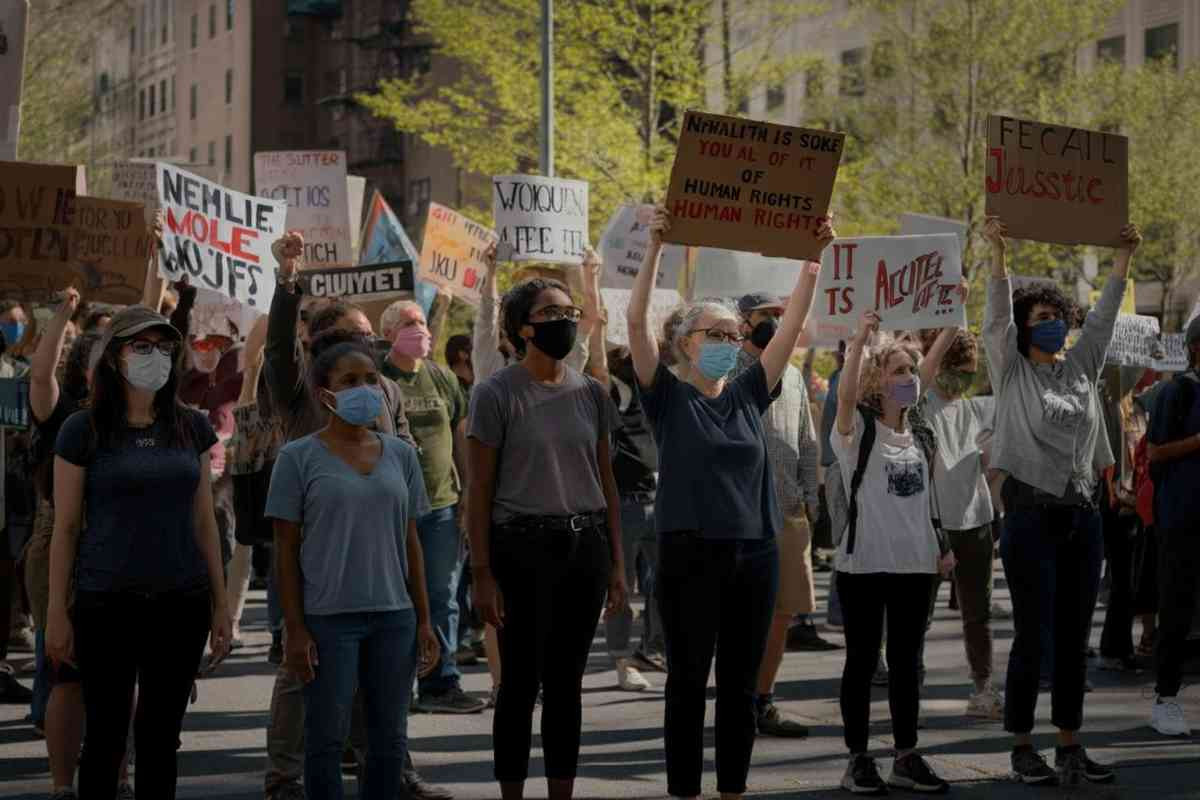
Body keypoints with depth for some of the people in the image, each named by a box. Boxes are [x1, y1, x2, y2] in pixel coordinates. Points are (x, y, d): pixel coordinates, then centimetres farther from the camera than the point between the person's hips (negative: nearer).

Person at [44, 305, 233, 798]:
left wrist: (220, 604, 8)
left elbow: (204, 522, 10)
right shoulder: (84, 430, -4)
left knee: (161, 736, 9)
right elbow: (66, 528, -2)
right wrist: (57, 613, -4)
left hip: (182, 604, 3)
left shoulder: (192, 427, 6)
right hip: (108, 605, -3)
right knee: (105, 735, 3)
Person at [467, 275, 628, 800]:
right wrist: (482, 573, -10)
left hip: (585, 547, 4)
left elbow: (606, 482, 13)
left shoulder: (591, 393, 9)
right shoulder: (496, 394, -5)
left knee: (566, 682, 10)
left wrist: (617, 564, 9)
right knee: (523, 682, 1)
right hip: (523, 547, -4)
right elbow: (479, 491, -6)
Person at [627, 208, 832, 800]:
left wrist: (814, 257, -4)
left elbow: (793, 324, 5)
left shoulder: (749, 395, 10)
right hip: (690, 554, -4)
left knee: (741, 685, 10)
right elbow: (637, 321, -12)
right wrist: (655, 248, -21)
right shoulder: (668, 397, -1)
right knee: (688, 683, 2)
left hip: (754, 555, 4)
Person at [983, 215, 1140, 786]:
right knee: (1032, 636, -3)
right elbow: (997, 318, -11)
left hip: (1082, 518, 5)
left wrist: (1123, 256, 2)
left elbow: (1103, 317, 10)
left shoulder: (1080, 368, 13)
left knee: (1074, 637, 7)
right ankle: (1022, 746, 5)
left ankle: (1070, 744, 13)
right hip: (1032, 517, -5)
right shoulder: (1012, 373, 1)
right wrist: (998, 255, -22)